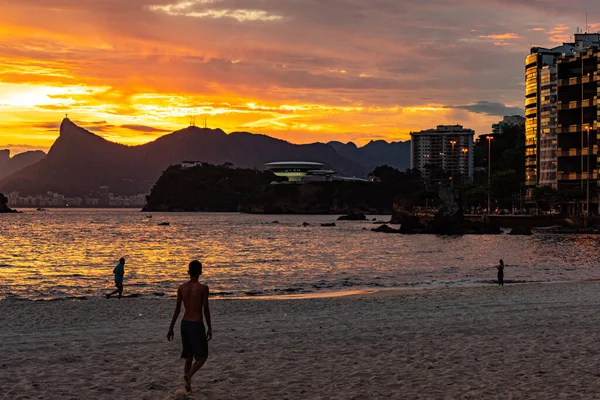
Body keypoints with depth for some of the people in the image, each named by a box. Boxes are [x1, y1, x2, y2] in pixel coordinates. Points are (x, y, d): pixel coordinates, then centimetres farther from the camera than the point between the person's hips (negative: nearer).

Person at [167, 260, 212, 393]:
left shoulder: (181, 287, 1)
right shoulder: (203, 288, -11)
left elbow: (177, 309, 3)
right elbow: (206, 310, -10)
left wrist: (171, 328, 9)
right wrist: (209, 328, -1)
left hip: (185, 324, 5)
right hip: (197, 325, -5)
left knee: (189, 356, 17)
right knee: (202, 356, 5)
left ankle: (188, 386, 17)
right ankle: (189, 375, -18)